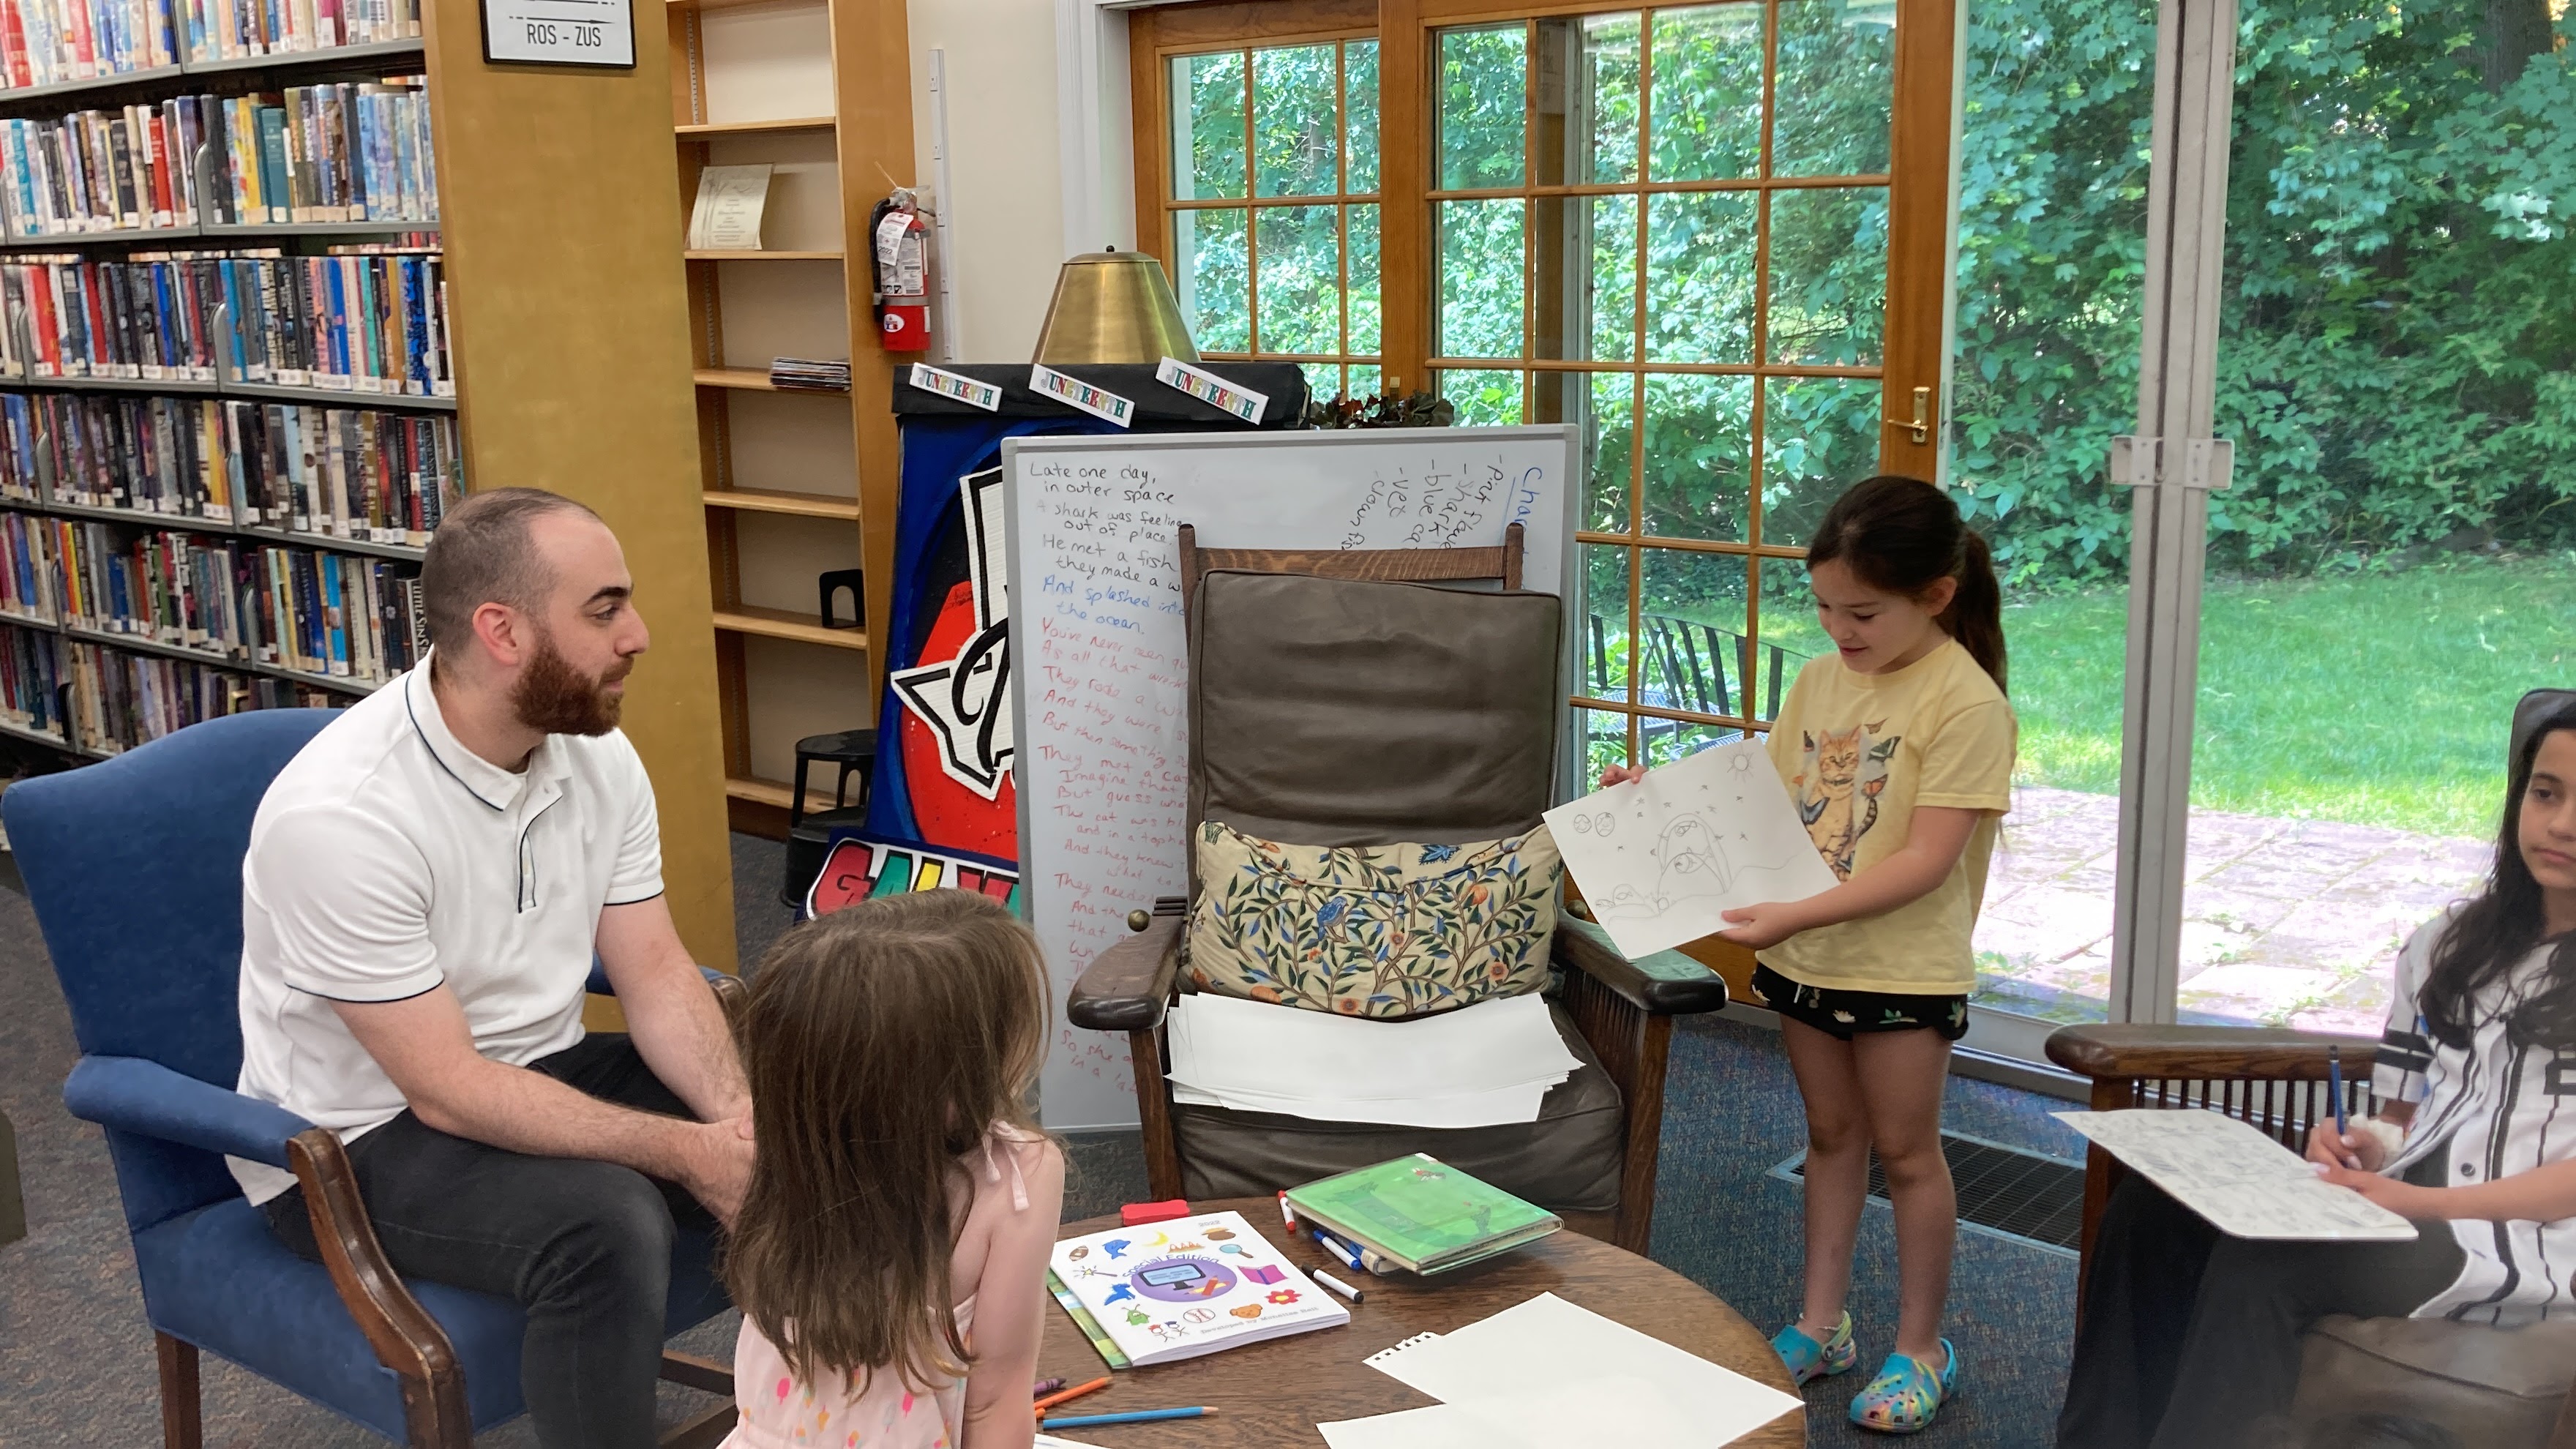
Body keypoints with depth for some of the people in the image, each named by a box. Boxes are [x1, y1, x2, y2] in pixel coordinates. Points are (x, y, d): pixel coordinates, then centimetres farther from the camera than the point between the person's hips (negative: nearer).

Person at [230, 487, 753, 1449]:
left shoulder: (597, 753, -6)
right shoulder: (341, 814, -28)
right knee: (608, 1224, -33)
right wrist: (686, 1152, -27)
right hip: (360, 1138, -7)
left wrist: (737, 1116, -22)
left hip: (540, 1075, 7)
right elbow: (447, 1091, -26)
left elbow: (656, 974, -3)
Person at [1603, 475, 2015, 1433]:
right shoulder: (1820, 678, 3)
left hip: (1904, 968, -6)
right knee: (1832, 1135, 17)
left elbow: (1926, 860, -23)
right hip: (1805, 956, 6)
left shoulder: (1966, 703, -18)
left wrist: (1798, 916, -29)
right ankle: (1822, 1325, 30)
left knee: (1905, 1148, 7)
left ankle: (1921, 1347, 23)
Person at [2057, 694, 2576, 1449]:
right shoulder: (2449, 945, 17)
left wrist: (2422, 1204, -19)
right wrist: (2365, 1146, -5)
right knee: (2152, 1206, -17)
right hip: (2404, 1200, 6)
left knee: (2261, 1262, -31)